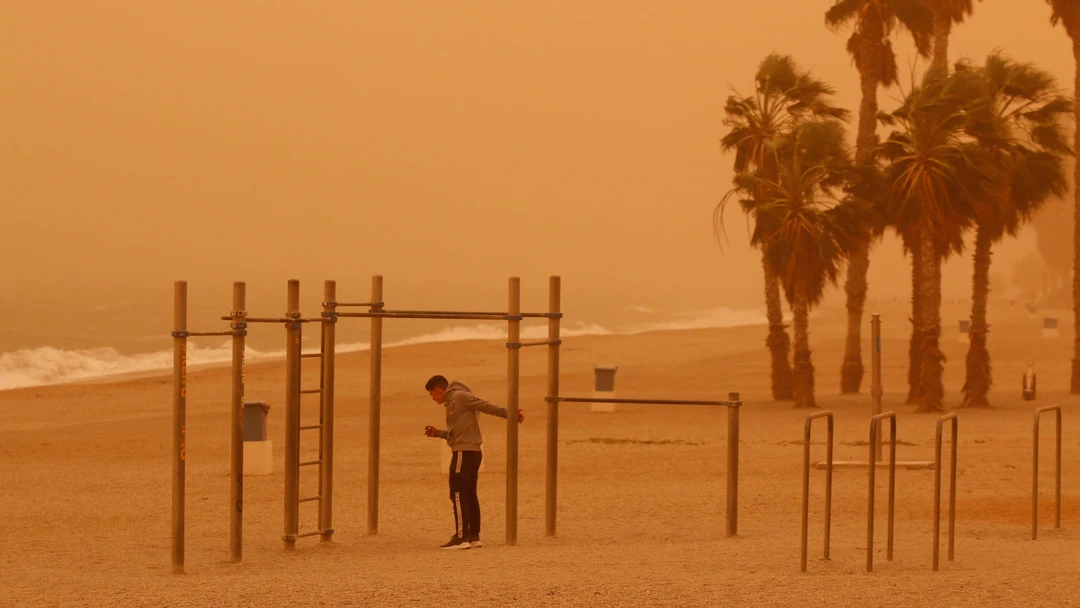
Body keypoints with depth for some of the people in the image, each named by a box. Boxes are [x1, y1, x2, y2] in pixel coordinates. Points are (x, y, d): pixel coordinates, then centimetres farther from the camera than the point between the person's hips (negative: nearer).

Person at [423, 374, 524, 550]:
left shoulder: (460, 397, -6)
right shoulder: (452, 402, 22)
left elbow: (488, 407, -11)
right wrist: (437, 433, 17)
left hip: (464, 453, -10)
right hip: (473, 452, 10)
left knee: (458, 495, -9)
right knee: (469, 495, 12)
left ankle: (461, 538, -11)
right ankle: (474, 537, 15)